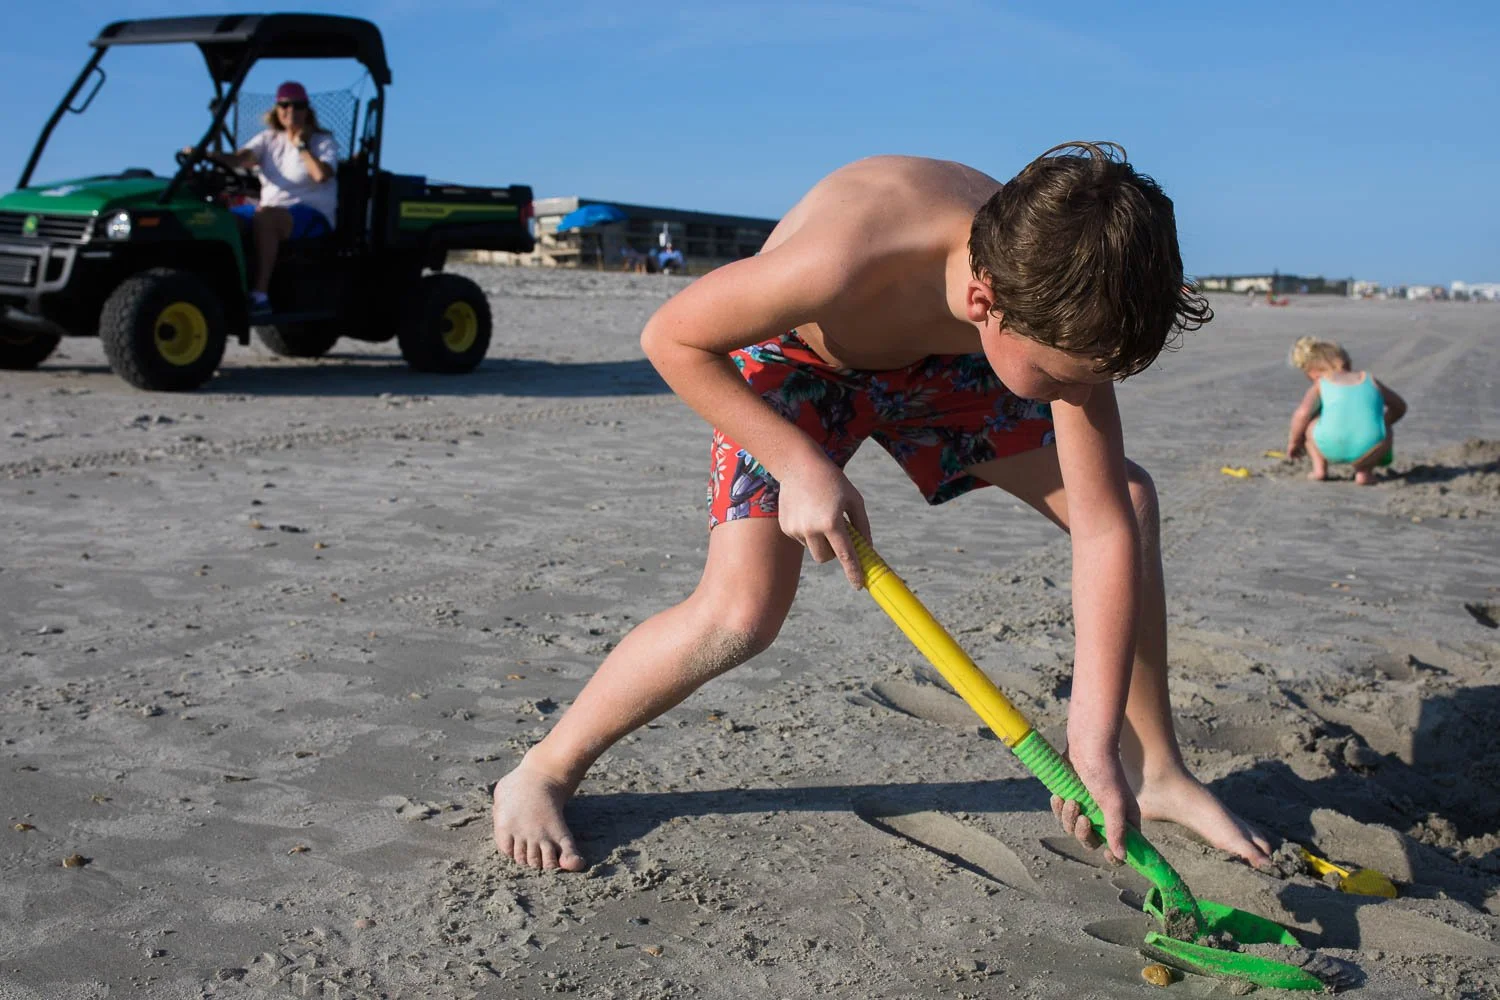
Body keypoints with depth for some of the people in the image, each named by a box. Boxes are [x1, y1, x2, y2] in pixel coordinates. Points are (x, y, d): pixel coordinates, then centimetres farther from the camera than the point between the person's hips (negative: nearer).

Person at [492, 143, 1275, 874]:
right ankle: (541, 775, 0)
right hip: (793, 356, -4)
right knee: (742, 612, -23)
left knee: (1127, 498, -3)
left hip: (935, 363, 5)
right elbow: (672, 337, -27)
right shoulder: (846, 258, -45)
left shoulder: (1064, 302, -30)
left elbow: (1104, 529, -24)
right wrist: (799, 465, -33)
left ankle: (1153, 772, 15)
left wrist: (1094, 735, -27)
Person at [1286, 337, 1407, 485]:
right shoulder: (1369, 380, 27)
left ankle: (1319, 468, 15)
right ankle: (1364, 472, 12)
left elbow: (1302, 413, 0)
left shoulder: (1320, 385, 18)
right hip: (1368, 451, 1)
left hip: (1330, 449, -1)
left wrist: (1293, 442, 15)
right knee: (1386, 433, 36)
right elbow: (1400, 407, 38)